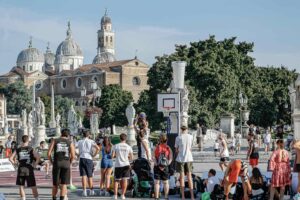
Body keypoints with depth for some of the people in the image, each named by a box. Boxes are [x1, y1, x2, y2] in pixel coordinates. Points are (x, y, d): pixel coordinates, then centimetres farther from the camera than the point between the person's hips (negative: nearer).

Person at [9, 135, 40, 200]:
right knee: (33, 187, 6)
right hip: (29, 170, -1)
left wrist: (15, 164, 7)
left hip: (21, 170, 1)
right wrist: (34, 165, -2)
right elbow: (38, 158, -13)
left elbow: (10, 158, -2)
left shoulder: (18, 150, 2)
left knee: (21, 186, 9)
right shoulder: (31, 149, -2)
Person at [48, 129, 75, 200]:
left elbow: (49, 153, 0)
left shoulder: (55, 141, 9)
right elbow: (73, 156, 0)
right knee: (64, 184, 0)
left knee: (55, 184, 12)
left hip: (56, 163, 1)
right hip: (66, 164, -1)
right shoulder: (70, 143, 9)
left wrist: (52, 162, 13)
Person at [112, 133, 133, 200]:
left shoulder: (116, 146, -1)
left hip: (118, 165, 0)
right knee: (124, 179, 3)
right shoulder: (128, 147, 2)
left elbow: (113, 155, -5)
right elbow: (131, 157, 4)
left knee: (116, 180, 8)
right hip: (126, 164, 0)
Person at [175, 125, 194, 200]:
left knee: (182, 177, 4)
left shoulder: (178, 137, -4)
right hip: (189, 158, 2)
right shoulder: (190, 137, 1)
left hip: (180, 159, -2)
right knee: (189, 177, 8)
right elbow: (190, 148, 6)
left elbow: (176, 150, 0)